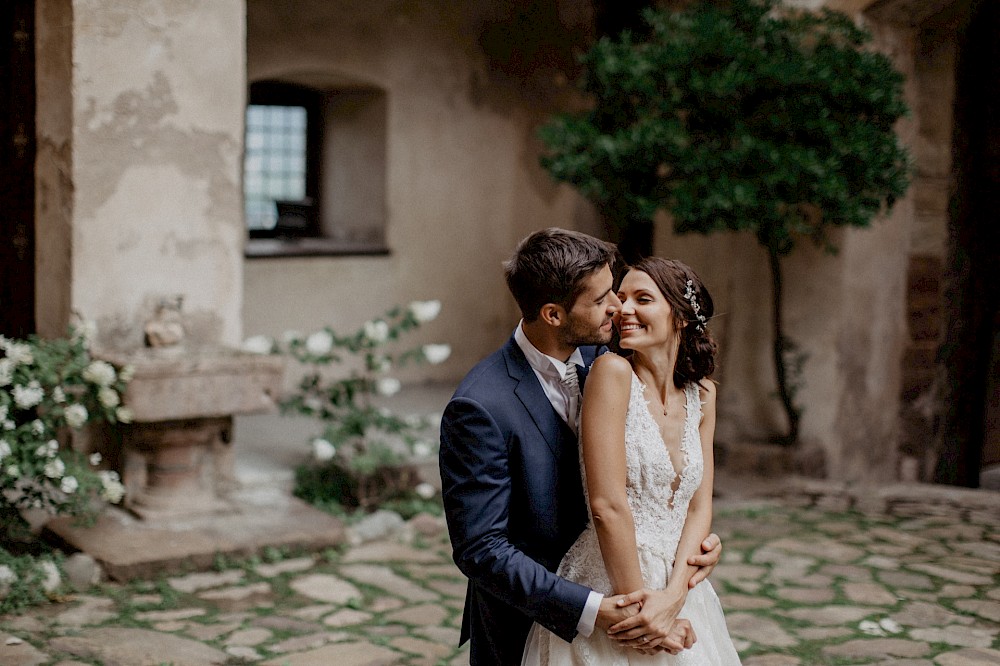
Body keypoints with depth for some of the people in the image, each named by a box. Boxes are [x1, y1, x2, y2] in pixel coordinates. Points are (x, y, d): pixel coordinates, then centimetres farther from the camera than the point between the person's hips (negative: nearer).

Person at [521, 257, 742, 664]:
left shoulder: (701, 395, 5)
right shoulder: (613, 371, -13)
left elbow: (698, 508, 3)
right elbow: (607, 505, -18)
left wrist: (672, 597, -12)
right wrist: (640, 604, -15)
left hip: (679, 587, 6)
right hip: (607, 592, -6)